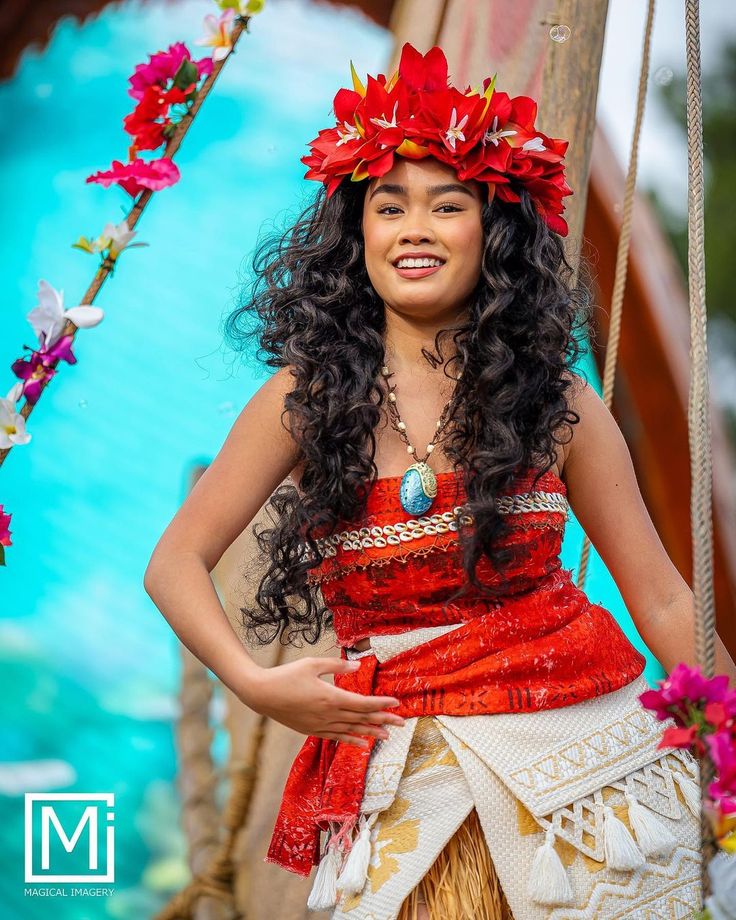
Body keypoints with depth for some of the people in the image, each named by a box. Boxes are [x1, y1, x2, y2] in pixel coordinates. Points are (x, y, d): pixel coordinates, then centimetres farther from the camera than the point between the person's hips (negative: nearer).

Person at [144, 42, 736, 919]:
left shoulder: (556, 398, 0)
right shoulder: (306, 399, -1)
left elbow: (660, 598, 3)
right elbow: (175, 563, 3)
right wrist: (255, 684, -12)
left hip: (583, 743, 1)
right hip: (408, 766, 0)